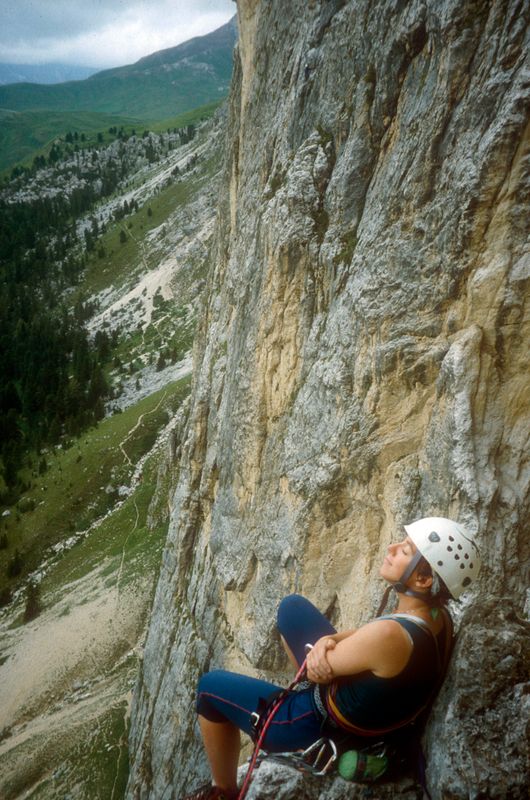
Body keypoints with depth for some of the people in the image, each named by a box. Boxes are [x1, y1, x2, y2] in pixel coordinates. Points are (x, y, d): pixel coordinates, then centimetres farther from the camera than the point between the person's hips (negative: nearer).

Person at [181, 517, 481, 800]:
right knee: (292, 606, 16)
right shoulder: (437, 615, -14)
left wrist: (318, 647, -4)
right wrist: (329, 641, -19)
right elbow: (370, 634, 0)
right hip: (366, 709, 7)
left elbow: (320, 670, -25)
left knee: (211, 686, 9)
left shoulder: (391, 636, -40)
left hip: (321, 726, -7)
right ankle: (311, 690, 35)